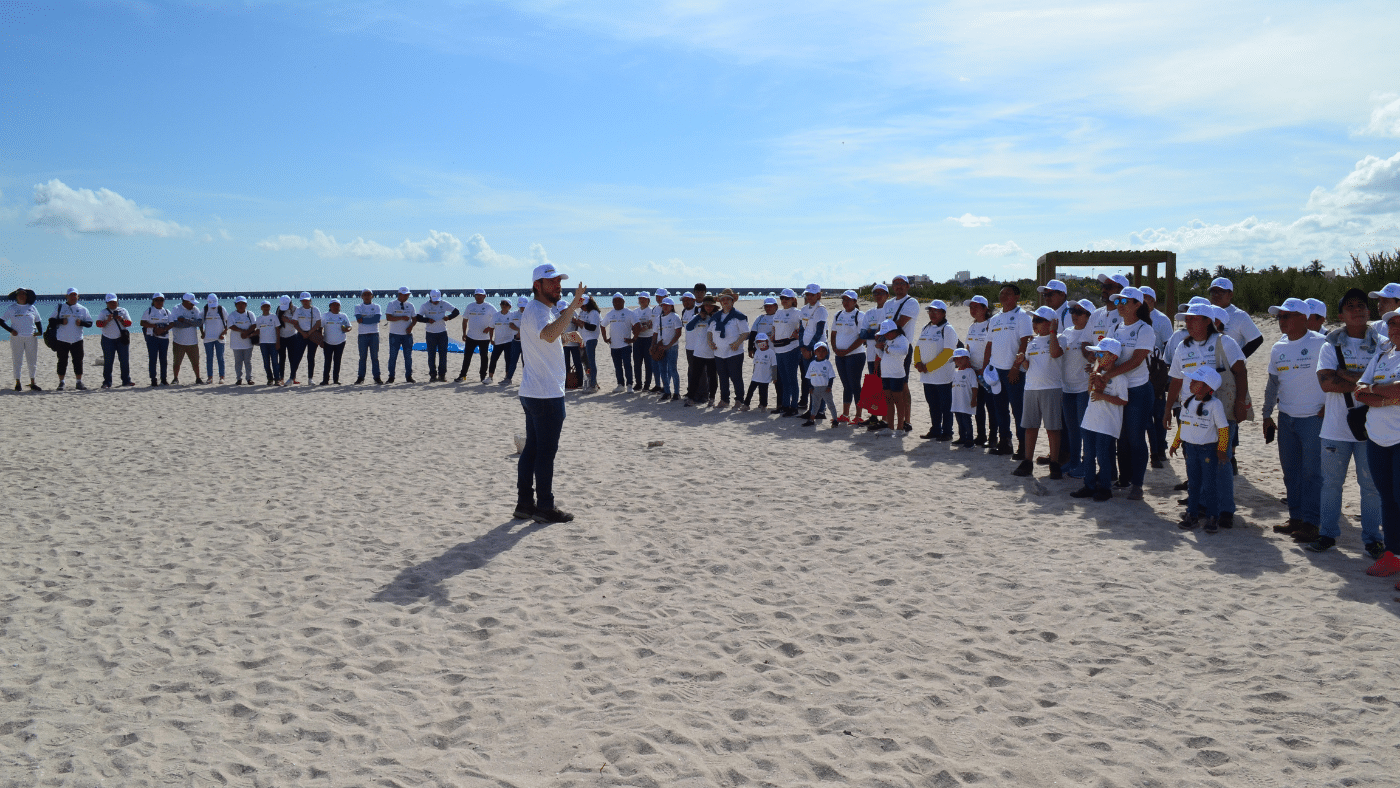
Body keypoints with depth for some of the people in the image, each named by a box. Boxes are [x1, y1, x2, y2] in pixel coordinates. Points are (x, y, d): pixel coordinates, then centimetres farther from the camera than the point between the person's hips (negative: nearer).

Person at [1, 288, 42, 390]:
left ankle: (32, 383, 13)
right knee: (17, 361, 0)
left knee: (32, 360, 4)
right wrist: (10, 330, -8)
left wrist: (39, 332, 3)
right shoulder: (11, 308, 5)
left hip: (31, 337, 2)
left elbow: (38, 321, 20)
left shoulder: (32, 308, 11)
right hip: (17, 338, -2)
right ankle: (17, 383, 7)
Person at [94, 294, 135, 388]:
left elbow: (129, 323, 2)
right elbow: (98, 324, -5)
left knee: (125, 360, 1)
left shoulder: (123, 311, 12)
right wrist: (107, 320, -21)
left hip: (122, 339, 1)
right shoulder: (103, 312, 8)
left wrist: (121, 319, -15)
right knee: (108, 361, -2)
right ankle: (107, 382, 1)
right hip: (108, 339, -1)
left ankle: (126, 380, 9)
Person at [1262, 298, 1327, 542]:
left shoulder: (1320, 343, -8)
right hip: (1286, 418, 6)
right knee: (1290, 471, 10)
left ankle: (1311, 522, 1)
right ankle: (1295, 518, 19)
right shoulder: (1278, 348, 11)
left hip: (1313, 418, -6)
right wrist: (1267, 415, 18)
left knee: (1312, 472, -4)